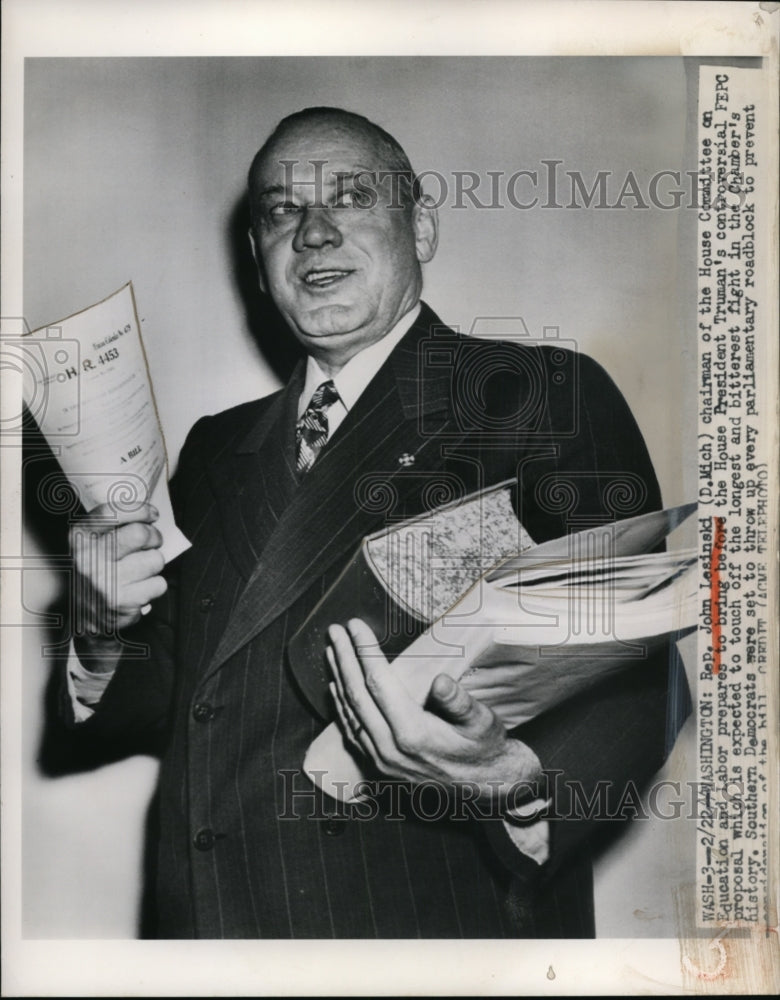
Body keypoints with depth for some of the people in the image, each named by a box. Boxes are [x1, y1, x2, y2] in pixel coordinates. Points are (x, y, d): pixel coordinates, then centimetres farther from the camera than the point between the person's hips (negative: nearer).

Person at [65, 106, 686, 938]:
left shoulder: (549, 395, -5)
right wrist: (106, 634, -6)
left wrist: (516, 777, -29)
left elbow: (633, 683, -10)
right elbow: (172, 700, 14)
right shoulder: (216, 449, 12)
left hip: (442, 927, -4)